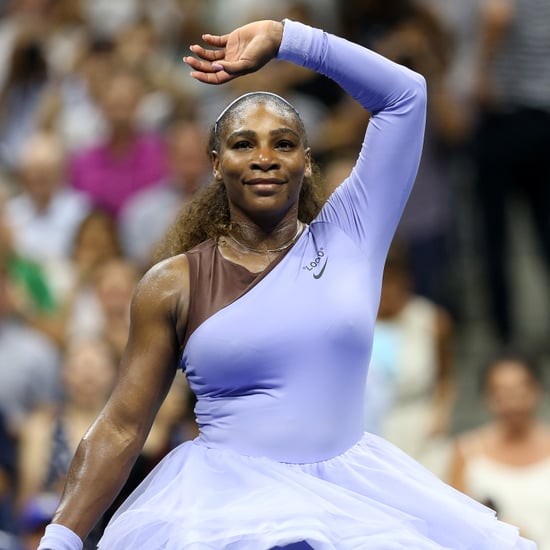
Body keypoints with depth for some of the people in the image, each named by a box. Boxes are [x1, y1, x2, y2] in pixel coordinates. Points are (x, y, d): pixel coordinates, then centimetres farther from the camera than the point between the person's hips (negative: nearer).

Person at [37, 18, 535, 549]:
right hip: (225, 501, -2)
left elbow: (404, 93, 6)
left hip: (350, 496, 2)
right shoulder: (173, 285, 3)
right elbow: (121, 427, 2)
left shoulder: (347, 236, 6)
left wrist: (282, 38, 4)